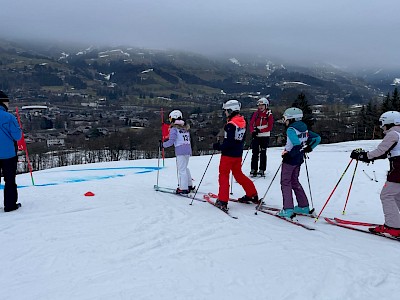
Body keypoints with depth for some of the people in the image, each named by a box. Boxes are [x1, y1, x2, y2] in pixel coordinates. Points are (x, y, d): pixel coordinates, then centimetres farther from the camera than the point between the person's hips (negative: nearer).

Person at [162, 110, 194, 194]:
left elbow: (171, 141, -13)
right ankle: (189, 185, 25)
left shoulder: (174, 128, -8)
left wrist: (163, 144, 2)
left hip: (180, 151, -7)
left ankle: (183, 188, 0)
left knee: (181, 169, -2)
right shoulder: (186, 127, 14)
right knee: (185, 168, 20)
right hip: (188, 149, 7)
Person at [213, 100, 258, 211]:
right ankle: (252, 194, 27)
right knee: (238, 174, 21)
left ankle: (222, 201, 3)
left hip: (228, 154, -8)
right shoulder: (242, 122, 6)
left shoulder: (231, 124, -20)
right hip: (238, 154, 8)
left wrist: (219, 147, -14)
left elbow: (229, 142, -24)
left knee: (223, 175, 3)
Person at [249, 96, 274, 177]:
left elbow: (270, 127, -7)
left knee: (263, 153, 3)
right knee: (255, 153, 1)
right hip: (255, 136, 2)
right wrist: (253, 131, -15)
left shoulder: (269, 114, -2)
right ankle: (253, 169, 7)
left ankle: (262, 170, 10)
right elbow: (251, 124, 4)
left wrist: (260, 130, -17)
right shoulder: (255, 113, 6)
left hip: (265, 136, -2)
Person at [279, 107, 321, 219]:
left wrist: (288, 154, -19)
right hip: (299, 159, 8)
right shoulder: (304, 129, 8)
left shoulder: (290, 129, -17)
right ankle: (304, 206, 24)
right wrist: (309, 148, 14)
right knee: (294, 181, 20)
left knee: (285, 183, 0)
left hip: (290, 159, -8)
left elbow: (297, 145, -29)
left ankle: (288, 209, -6)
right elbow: (317, 138, 12)